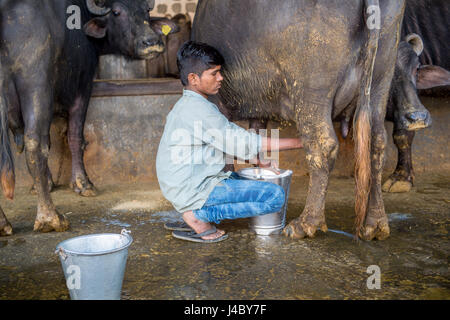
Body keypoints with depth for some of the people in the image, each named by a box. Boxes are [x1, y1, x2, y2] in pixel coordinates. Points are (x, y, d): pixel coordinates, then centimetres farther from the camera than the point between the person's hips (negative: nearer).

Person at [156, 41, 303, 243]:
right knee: (275, 197, -14)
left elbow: (226, 143, 20)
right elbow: (245, 143, -17)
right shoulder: (198, 109, -18)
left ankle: (196, 215, 11)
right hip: (195, 189, -10)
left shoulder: (185, 105, 13)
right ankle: (198, 216, -8)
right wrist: (299, 143, -11)